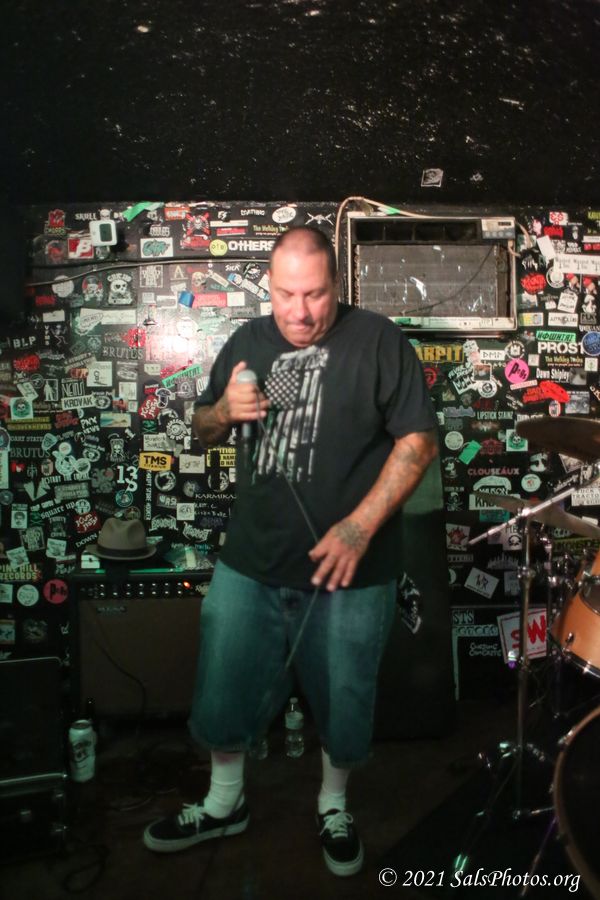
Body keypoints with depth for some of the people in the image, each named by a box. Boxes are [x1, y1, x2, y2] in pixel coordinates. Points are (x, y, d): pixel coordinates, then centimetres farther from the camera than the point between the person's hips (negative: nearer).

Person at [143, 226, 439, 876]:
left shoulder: (377, 341, -8)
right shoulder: (248, 341, 6)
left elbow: (418, 441, -10)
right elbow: (203, 431, 15)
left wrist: (361, 526, -20)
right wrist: (225, 410, -9)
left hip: (347, 574, -3)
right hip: (248, 563, 4)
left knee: (343, 702, 15)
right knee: (222, 691, 16)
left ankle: (334, 806, 45)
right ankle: (223, 805, 44)